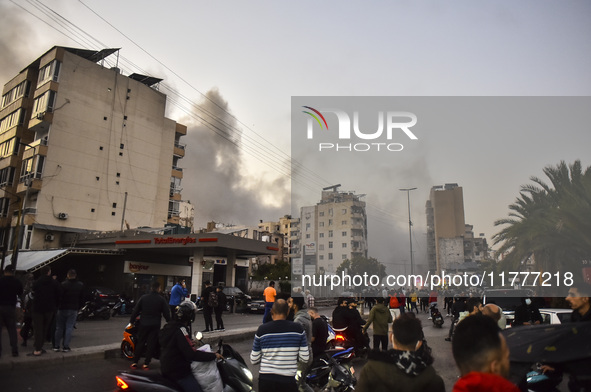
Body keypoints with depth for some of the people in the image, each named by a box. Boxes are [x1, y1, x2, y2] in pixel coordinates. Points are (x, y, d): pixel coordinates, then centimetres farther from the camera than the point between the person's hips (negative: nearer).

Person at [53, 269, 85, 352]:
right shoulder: (80, 285, 4)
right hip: (74, 310, 2)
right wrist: (78, 308, 17)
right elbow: (82, 299, 8)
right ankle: (66, 347, 4)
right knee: (69, 328, 5)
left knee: (59, 328, 9)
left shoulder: (63, 284, -11)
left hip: (63, 309, -2)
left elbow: (59, 297, -11)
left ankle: (56, 346, 12)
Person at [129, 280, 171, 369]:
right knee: (151, 343, 6)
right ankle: (146, 363, 6)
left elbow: (135, 310, 3)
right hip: (155, 325, -2)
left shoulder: (144, 297, 0)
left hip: (143, 324, 2)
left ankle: (134, 362, 13)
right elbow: (166, 313, -5)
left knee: (140, 342, 12)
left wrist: (131, 321, 12)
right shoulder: (161, 299, -6)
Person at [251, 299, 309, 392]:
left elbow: (254, 360, 0)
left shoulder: (262, 330, -6)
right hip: (288, 381, -1)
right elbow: (305, 358, -3)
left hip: (266, 380, 1)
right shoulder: (298, 329, -5)